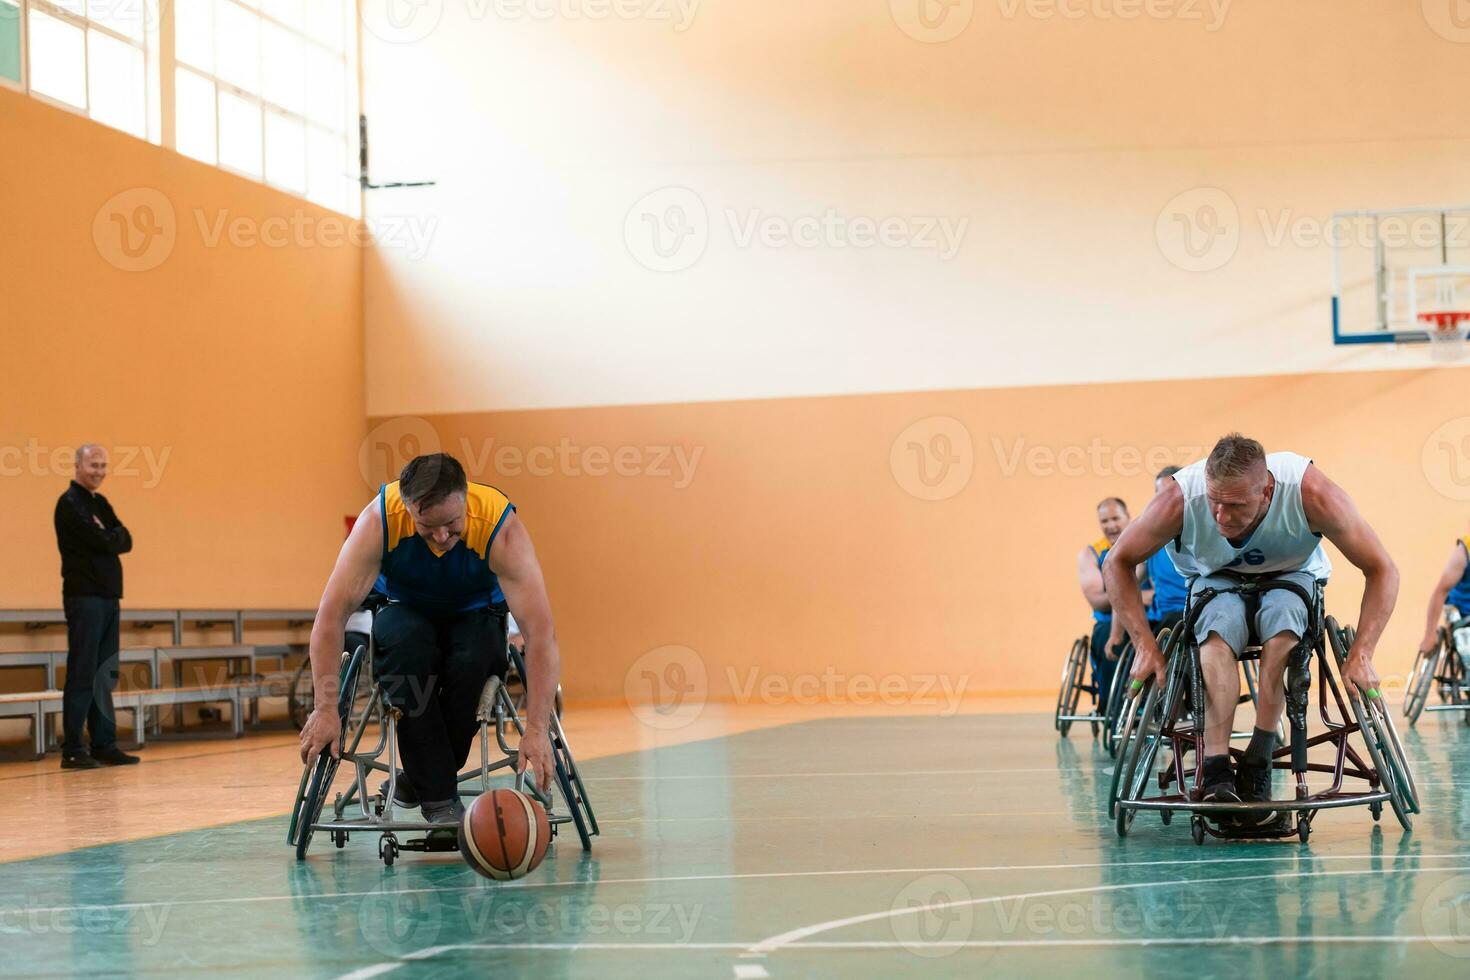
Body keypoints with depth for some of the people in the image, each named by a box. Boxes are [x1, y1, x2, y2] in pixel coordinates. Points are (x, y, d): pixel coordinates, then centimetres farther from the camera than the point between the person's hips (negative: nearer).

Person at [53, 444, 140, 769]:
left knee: (104, 676, 10)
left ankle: (104, 746, 14)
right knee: (82, 675, -9)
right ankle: (72, 750, -7)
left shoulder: (100, 503, 18)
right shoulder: (70, 504, -8)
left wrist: (108, 537, -9)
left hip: (108, 597, 8)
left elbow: (125, 541, 8)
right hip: (84, 597, -8)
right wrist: (114, 536, 1)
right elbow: (102, 541, -18)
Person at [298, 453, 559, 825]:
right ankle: (438, 797, -26)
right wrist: (326, 709, -39)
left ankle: (423, 777, -11)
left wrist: (537, 729, -46)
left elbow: (540, 631, -38)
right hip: (403, 609, 0)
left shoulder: (500, 527, -33)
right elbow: (332, 614, -31)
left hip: (474, 613, 0)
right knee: (407, 643, -35)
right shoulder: (379, 519, -31)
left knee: (472, 659, -35)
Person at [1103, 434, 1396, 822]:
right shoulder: (1181, 499, -32)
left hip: (1290, 576, 0)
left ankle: (1257, 762, -29)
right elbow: (1117, 563, -16)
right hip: (1216, 580, 0)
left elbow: (1382, 570, -24)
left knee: (1281, 616, -35)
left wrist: (1360, 654, -33)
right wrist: (1146, 645, -24)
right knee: (1219, 628, -35)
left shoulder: (1310, 493, -34)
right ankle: (1216, 771, -40)